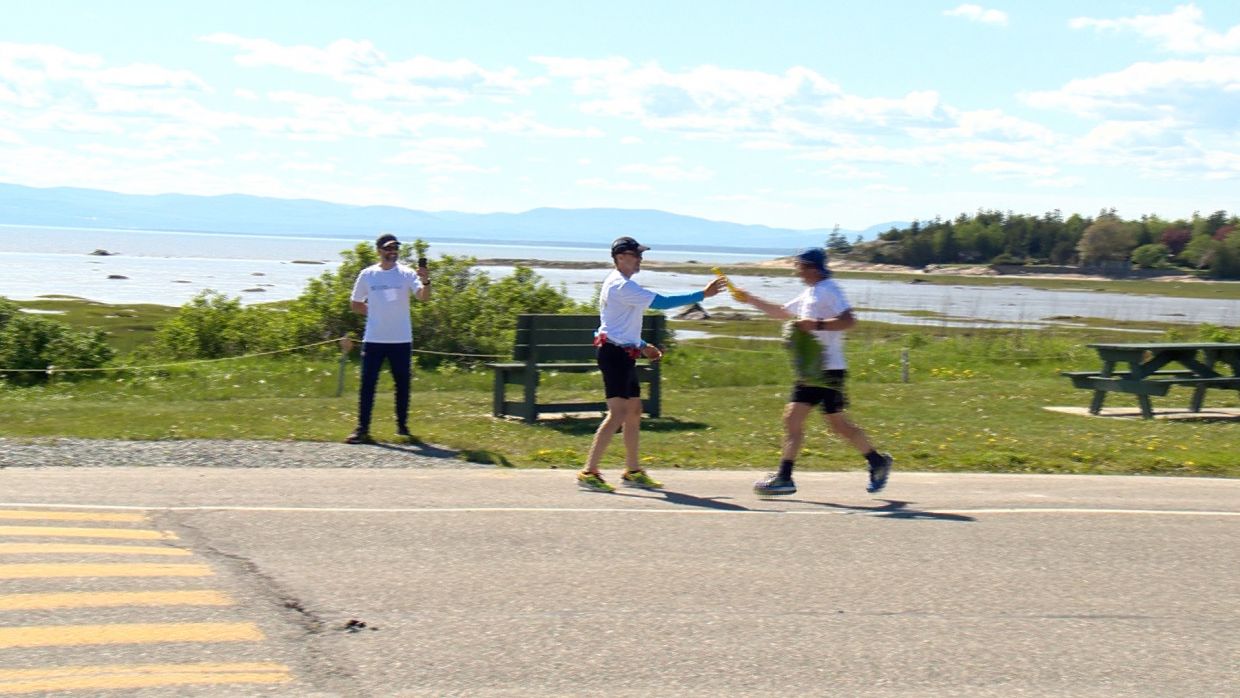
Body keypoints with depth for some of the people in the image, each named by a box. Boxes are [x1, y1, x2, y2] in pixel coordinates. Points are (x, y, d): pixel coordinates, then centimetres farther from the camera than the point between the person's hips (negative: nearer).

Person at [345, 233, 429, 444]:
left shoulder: (406, 274, -2)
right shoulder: (367, 275, 3)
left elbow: (423, 296, -17)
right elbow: (355, 304, 13)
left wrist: (426, 282, -37)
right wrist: (376, 312, 1)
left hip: (401, 339, 0)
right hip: (374, 339, 0)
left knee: (402, 383, 9)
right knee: (368, 383, -2)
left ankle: (402, 425, 22)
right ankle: (362, 428, 0)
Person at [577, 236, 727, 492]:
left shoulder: (618, 284, 18)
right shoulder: (622, 286, -16)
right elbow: (663, 302, -20)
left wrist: (642, 346, 23)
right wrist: (702, 295, -17)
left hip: (624, 354, 11)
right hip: (615, 354, -11)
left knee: (634, 411, 14)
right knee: (618, 413, -15)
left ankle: (633, 472, 20)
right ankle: (589, 473, -16)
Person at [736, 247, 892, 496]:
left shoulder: (828, 290, -8)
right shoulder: (808, 293, 20)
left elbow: (848, 320, -21)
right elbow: (781, 312, 33)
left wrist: (817, 324, -25)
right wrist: (750, 300, 28)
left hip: (827, 370, -9)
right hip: (810, 371, 9)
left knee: (838, 423, -4)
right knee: (792, 418, 2)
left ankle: (877, 462, 13)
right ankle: (784, 477, 2)